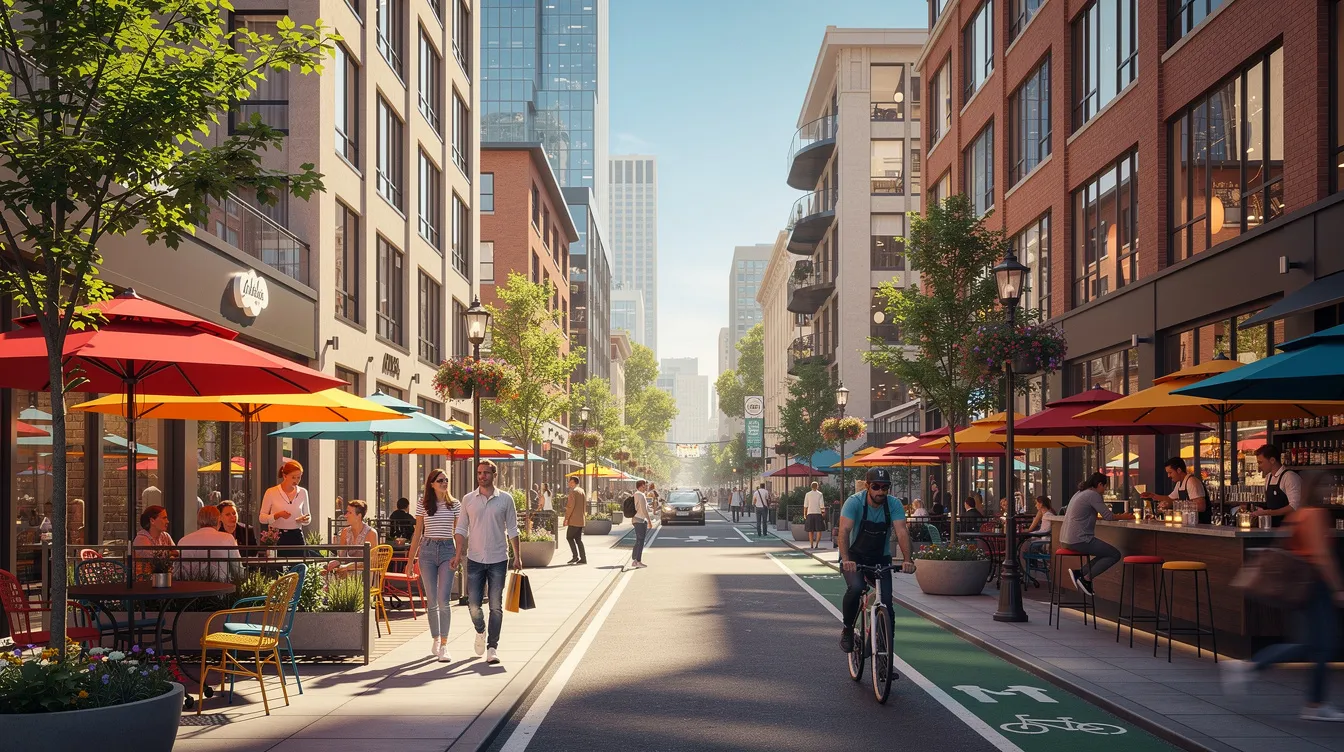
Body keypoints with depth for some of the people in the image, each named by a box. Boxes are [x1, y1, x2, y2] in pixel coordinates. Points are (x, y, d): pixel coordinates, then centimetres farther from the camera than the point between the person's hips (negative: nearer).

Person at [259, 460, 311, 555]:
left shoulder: (303, 492, 7)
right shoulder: (271, 492, -2)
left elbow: (307, 516, 16)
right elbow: (262, 518, -1)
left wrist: (306, 519, -7)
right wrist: (278, 515, -18)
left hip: (296, 537, 3)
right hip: (277, 536, -2)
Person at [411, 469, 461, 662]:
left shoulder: (455, 505, 6)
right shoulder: (422, 504, 7)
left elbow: (458, 533, 7)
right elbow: (417, 533, 10)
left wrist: (458, 556, -7)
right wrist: (411, 559, 7)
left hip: (447, 550, -1)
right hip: (427, 550, 1)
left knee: (444, 600, -11)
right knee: (432, 601, 5)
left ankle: (444, 646, -11)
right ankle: (435, 640, 20)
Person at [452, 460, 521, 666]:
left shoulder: (505, 499, 1)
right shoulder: (468, 499, 3)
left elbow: (512, 529, 6)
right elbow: (461, 529, 6)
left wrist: (517, 556, 2)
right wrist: (458, 554, -4)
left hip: (498, 560, -1)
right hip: (475, 559, 1)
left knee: (496, 606, 1)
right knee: (473, 604, 2)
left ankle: (492, 647, 8)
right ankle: (480, 632, 31)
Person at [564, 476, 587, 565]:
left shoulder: (573, 491, -13)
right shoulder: (582, 491, 15)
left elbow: (571, 505, -18)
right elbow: (585, 505, 19)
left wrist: (566, 518, -14)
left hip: (574, 520, -8)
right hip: (581, 519, 8)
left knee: (569, 537, 0)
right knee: (578, 539, 10)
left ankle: (575, 556, -7)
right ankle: (583, 558, 5)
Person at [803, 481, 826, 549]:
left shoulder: (807, 494, 2)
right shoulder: (820, 494, -1)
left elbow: (805, 506, 1)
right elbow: (822, 505, -4)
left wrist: (804, 514, 6)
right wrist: (823, 512, 5)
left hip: (810, 513, 2)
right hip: (818, 513, -2)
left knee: (810, 531, 8)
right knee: (819, 530, 3)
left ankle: (811, 545, 9)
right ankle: (816, 544, -10)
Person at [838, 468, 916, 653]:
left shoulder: (893, 505, -13)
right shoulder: (854, 502, -20)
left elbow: (902, 532, -24)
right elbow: (844, 530, -32)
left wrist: (908, 560, -40)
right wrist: (846, 560, -48)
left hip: (881, 558, 2)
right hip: (855, 556, -2)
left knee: (886, 601, -13)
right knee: (855, 588, -30)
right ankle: (847, 629, -6)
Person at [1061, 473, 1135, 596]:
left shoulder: (1080, 493, 18)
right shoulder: (1093, 495, -10)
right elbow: (1108, 516, -10)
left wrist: (1104, 508, 26)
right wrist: (1123, 517, 8)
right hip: (1079, 540, -10)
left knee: (1106, 554, 23)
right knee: (1115, 555, 0)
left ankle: (1080, 573, 6)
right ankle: (1086, 578, -6)